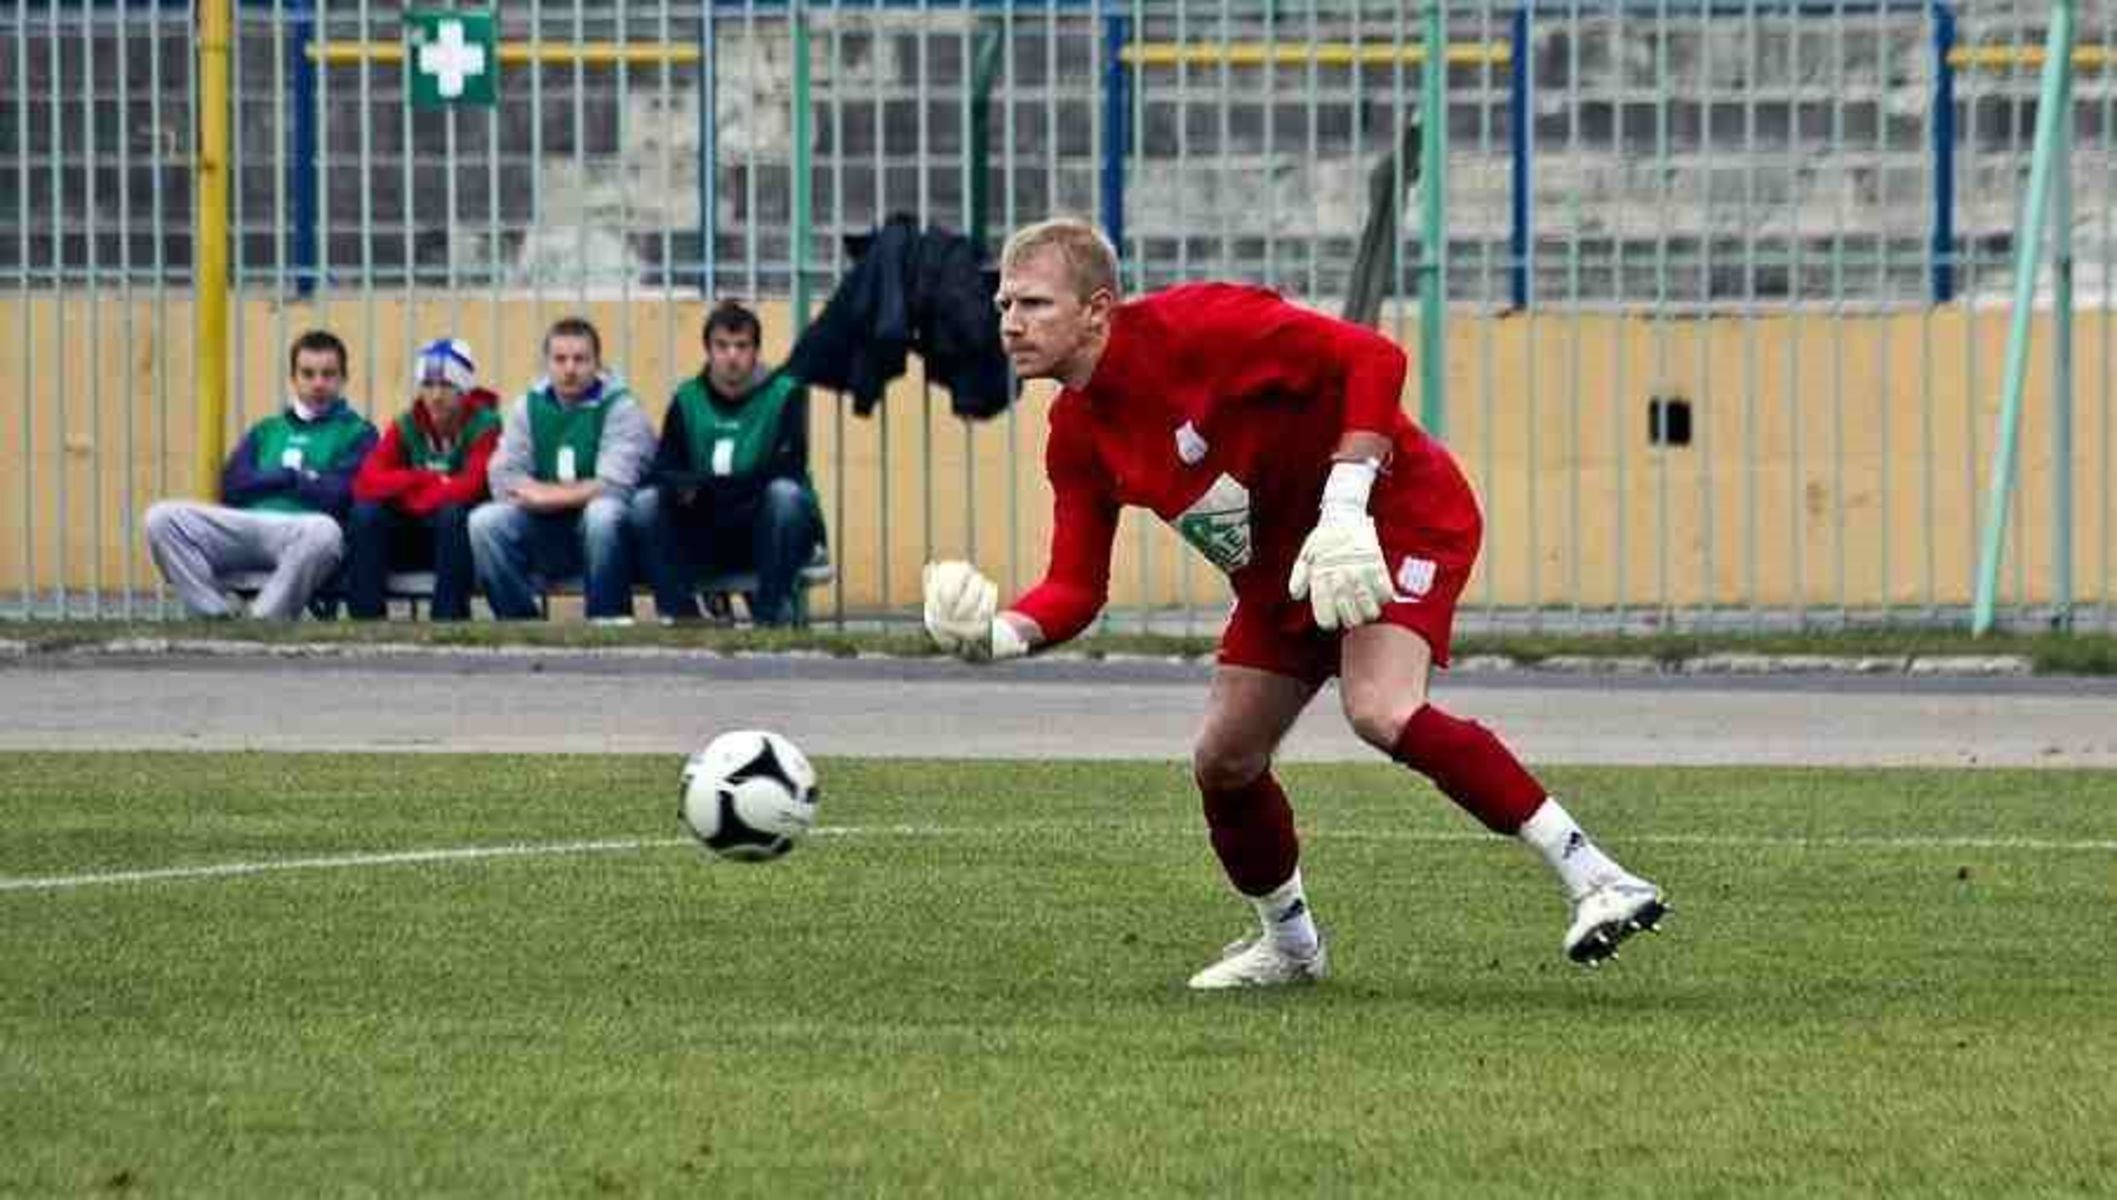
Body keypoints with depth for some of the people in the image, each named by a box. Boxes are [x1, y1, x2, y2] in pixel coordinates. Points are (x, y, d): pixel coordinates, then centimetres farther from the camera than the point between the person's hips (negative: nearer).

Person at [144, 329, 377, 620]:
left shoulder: (357, 433, 15)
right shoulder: (266, 431, 28)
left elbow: (341, 495, -3)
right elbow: (231, 487, 12)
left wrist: (273, 478, 9)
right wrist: (291, 477, 3)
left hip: (300, 532, -4)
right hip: (244, 525, 4)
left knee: (324, 531, -42)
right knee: (163, 518, -20)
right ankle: (217, 617, -27)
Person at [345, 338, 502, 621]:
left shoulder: (484, 426, -9)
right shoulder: (406, 427, 2)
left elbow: (470, 488, -23)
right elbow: (367, 483, -11)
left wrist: (407, 493, -15)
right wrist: (430, 480, -22)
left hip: (462, 537, -3)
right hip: (413, 542, 3)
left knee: (453, 513, -35)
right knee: (365, 514, -23)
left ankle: (448, 621, -32)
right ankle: (366, 621, -25)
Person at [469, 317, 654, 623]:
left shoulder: (619, 407, -5)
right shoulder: (529, 406, 7)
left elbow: (614, 487, -18)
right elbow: (503, 480, -4)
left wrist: (545, 496, -12)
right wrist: (580, 491, -13)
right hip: (546, 536, 4)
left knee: (603, 512, -37)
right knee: (485, 521, -20)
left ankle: (609, 619, -24)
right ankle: (518, 620, -13)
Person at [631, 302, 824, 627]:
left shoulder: (784, 394, -5)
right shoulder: (688, 399, 6)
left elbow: (786, 469, -17)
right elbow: (663, 470, -2)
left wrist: (709, 488, -25)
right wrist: (682, 487, -28)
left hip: (770, 531, -3)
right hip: (707, 536, 3)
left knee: (785, 493, -34)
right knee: (646, 502, -19)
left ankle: (772, 610, -26)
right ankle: (679, 612, -20)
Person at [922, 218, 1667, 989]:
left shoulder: (1190, 326, -24)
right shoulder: (1076, 438, 0)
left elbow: (1371, 359, -27)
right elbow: (1076, 587, 0)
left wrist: (1344, 509, -33)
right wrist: (1006, 632, -23)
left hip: (1399, 512, -8)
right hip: (1280, 571, 8)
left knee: (1381, 711, -29)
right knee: (1224, 761, 4)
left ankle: (1594, 880, -26)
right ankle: (1289, 944, 30)